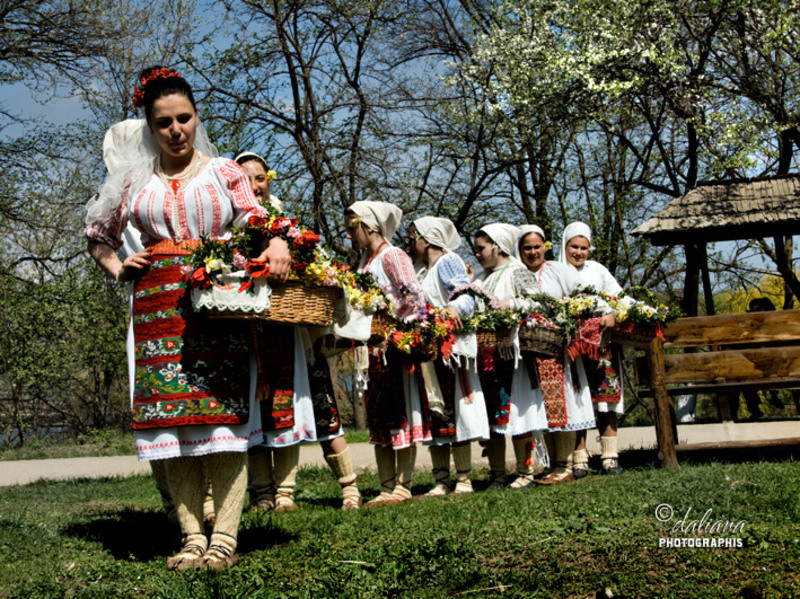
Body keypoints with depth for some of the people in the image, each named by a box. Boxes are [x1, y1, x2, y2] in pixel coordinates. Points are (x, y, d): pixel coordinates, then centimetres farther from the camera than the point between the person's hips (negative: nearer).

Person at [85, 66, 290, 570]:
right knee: (171, 417, -3)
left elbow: (255, 223, 6)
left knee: (224, 413, -10)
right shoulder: (136, 180, 17)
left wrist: (277, 245, -15)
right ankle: (192, 537, 1)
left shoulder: (224, 171, 14)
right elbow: (99, 235, 27)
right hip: (159, 305, 2)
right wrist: (117, 269, 10)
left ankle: (225, 538, -9)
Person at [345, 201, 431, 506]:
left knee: (400, 413, -4)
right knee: (378, 418, 8)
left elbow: (415, 298, -16)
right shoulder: (364, 261, 18)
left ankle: (403, 487, 0)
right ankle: (387, 488, 13)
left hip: (396, 344, -9)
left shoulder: (392, 256, -7)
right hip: (375, 348, 9)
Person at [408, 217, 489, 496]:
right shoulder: (422, 272, 25)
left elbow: (467, 295, -16)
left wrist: (454, 308, -36)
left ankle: (464, 480, -3)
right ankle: (441, 482, 7)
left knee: (453, 414, -9)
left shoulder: (448, 261, -2)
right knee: (432, 418, 5)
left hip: (451, 347, -9)